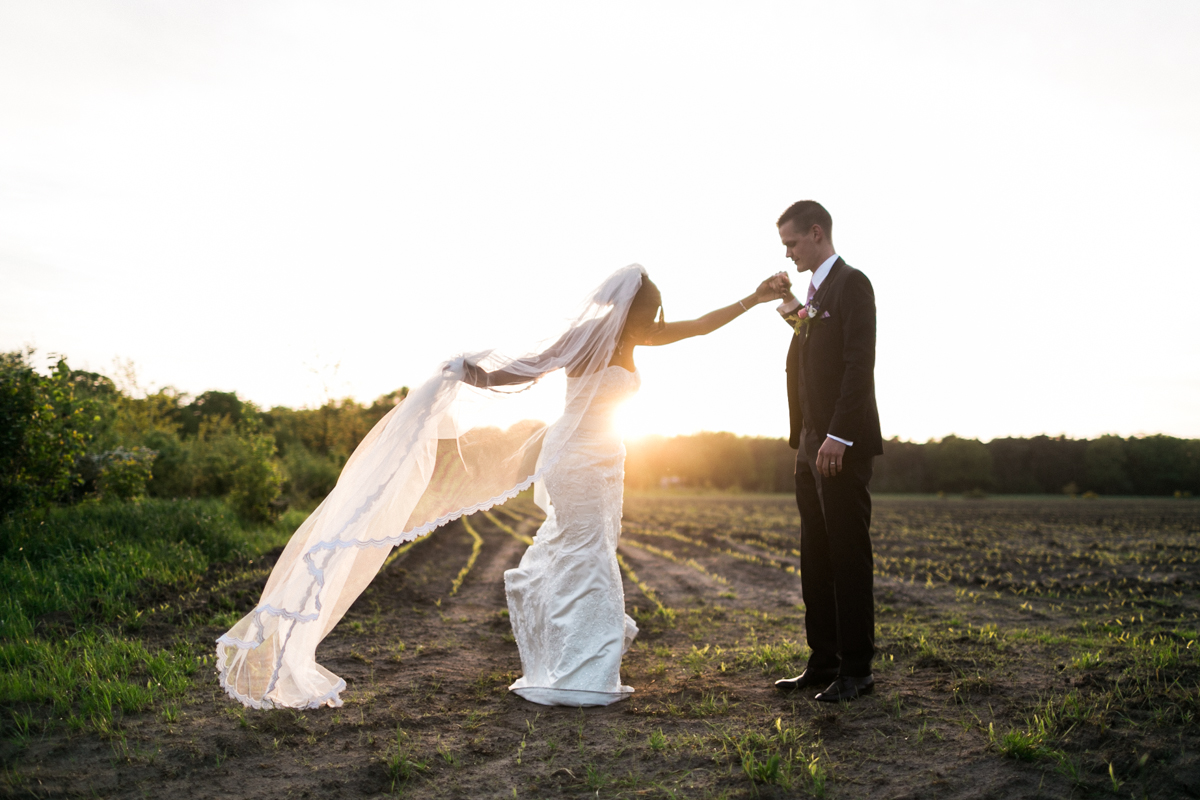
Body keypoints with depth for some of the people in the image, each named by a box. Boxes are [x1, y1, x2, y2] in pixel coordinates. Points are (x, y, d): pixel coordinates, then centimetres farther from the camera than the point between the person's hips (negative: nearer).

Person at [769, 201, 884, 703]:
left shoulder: (851, 283, -7)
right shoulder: (815, 293, 20)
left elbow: (859, 364, -17)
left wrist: (838, 436, -22)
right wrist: (792, 307, 9)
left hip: (842, 447, -9)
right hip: (811, 445, 9)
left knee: (848, 557, -3)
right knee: (815, 560, 11)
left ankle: (856, 670, 6)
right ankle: (823, 664, 19)